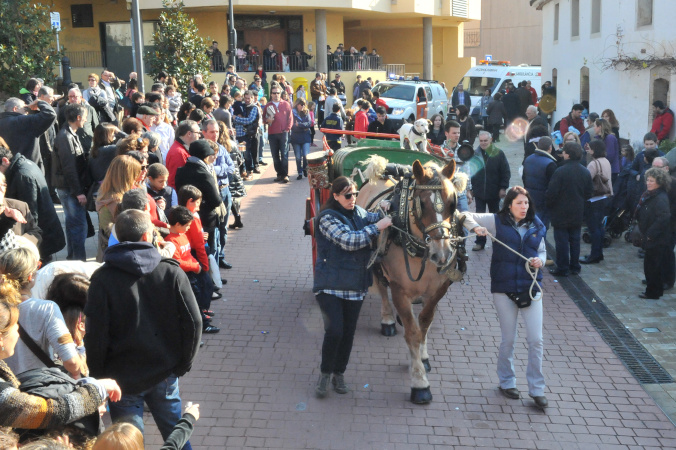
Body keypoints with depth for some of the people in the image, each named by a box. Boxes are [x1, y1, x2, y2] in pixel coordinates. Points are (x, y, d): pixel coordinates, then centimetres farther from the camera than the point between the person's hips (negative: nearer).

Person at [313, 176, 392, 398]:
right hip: (330, 285, -6)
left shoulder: (359, 213, 11)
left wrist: (386, 208, -14)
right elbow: (349, 240, -21)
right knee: (334, 331, -12)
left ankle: (339, 373, 30)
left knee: (348, 332, 11)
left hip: (355, 285, 6)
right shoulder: (328, 217, -11)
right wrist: (377, 227, -21)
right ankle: (325, 373, 11)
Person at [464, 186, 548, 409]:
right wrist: (475, 227, -23)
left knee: (536, 340, 1)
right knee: (508, 340, 9)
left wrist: (540, 261, -9)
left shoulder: (537, 226, 3)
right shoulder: (497, 221, -4)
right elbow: (466, 216, -2)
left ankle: (537, 389, 13)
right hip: (504, 289, -2)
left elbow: (542, 251, 14)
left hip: (531, 288, 2)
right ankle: (506, 382, 29)